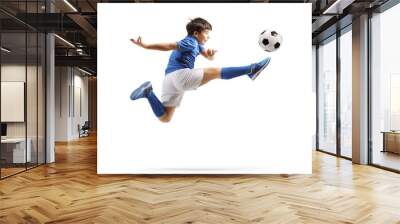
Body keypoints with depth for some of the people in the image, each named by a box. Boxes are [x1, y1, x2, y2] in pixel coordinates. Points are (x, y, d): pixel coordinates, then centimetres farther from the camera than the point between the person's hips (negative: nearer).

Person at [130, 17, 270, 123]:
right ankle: (250, 70, -14)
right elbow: (169, 46, -16)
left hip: (169, 78, 9)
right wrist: (145, 46, -22)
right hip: (180, 74, -9)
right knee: (216, 72, -11)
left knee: (164, 118, 12)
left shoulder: (196, 44, 25)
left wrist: (211, 53, -3)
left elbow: (209, 58, 22)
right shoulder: (190, 42, -4)